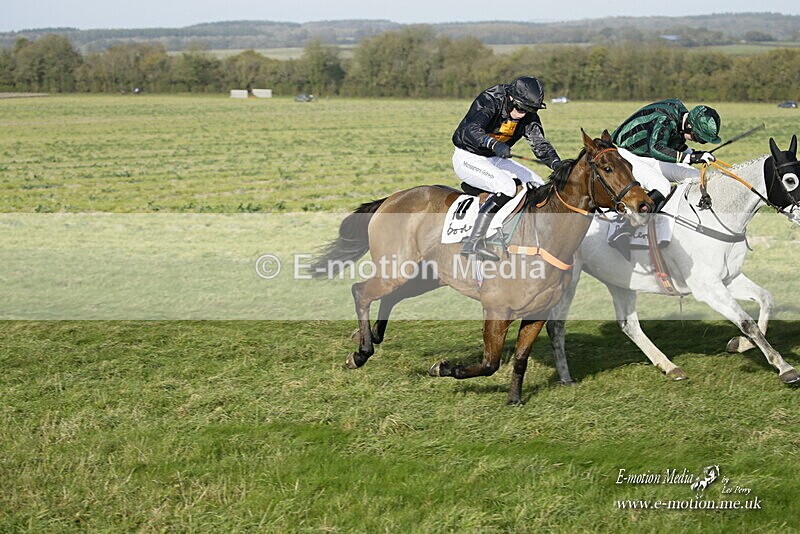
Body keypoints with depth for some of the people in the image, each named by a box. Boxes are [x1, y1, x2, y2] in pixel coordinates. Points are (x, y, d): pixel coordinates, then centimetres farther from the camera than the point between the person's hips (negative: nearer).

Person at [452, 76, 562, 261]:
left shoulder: (529, 115, -4)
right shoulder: (488, 101, -25)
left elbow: (538, 142, -12)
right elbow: (471, 129, -40)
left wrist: (556, 163, -31)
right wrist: (494, 144, -59)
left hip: (496, 159, 8)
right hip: (468, 157, -8)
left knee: (538, 187, -2)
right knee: (506, 186, -31)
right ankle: (473, 242, -35)